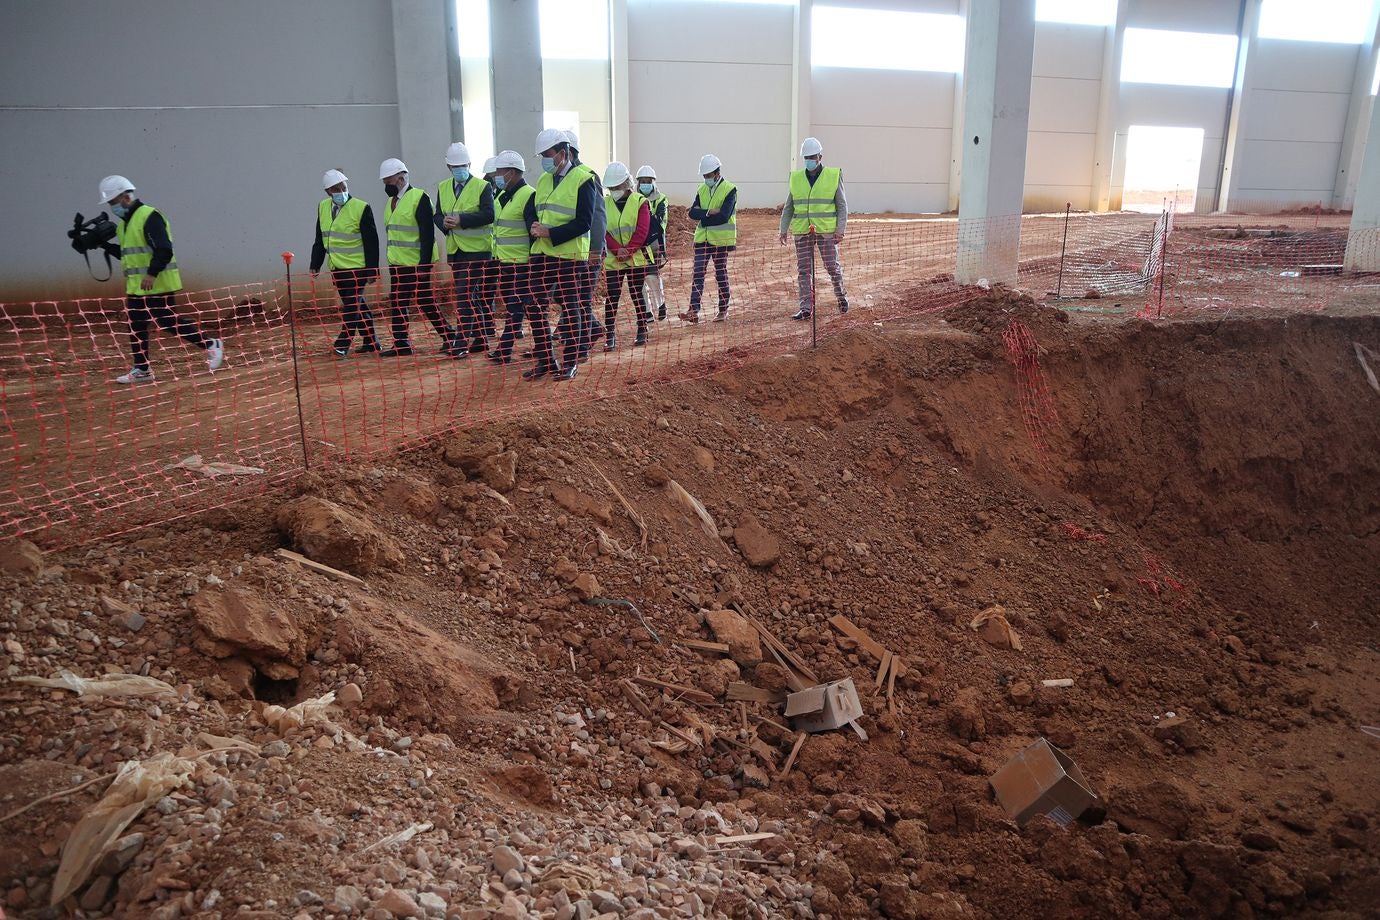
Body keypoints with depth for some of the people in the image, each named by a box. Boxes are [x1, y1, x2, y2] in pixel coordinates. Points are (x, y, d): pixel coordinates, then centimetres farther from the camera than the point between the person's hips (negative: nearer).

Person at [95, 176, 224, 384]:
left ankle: (211, 345, 6)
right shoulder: (124, 223, 17)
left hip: (157, 285, -9)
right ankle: (142, 370, 15)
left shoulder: (149, 216, -13)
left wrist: (152, 274, -29)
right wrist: (104, 245, 12)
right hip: (136, 287, 9)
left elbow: (164, 250, -22)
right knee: (136, 327, 8)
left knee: (168, 322, -7)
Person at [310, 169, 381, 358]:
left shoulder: (361, 208, -10)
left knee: (352, 305, -8)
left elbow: (371, 242, -11)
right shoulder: (323, 207, 9)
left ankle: (343, 345, -6)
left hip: (357, 267, -7)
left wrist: (372, 270, -14)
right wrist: (315, 265, 9)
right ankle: (370, 342, 22)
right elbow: (320, 240, 15)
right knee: (357, 304, 13)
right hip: (337, 268, 7)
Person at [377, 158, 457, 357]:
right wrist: (392, 261, 20)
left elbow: (427, 234, -16)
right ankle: (401, 344, 15)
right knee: (398, 303, 8)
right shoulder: (392, 201, 15)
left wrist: (424, 264, -20)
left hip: (416, 264, -8)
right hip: (397, 264, 8)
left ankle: (450, 337, 8)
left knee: (426, 302, -3)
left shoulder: (419, 198, -12)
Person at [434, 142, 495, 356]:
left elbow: (488, 215, -15)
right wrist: (444, 222, -12)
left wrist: (461, 220, -22)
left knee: (464, 294, -14)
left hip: (477, 249, -6)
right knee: (476, 297, 12)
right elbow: (438, 215, 11)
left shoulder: (483, 186, -5)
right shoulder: (443, 188, 13)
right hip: (454, 250, 6)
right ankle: (482, 337, 20)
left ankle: (464, 340, -11)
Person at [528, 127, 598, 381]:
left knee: (570, 308, 2)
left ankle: (571, 363, 12)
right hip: (541, 254, 7)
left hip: (569, 255, -7)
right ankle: (545, 360, 15)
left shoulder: (583, 179, -7)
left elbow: (583, 223, -15)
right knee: (536, 307, 5)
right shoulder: (543, 180, 15)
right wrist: (536, 230, 2)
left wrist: (550, 233, -19)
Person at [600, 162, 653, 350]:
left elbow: (642, 231, -9)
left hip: (636, 258, -2)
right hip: (612, 260, 2)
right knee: (611, 296, -2)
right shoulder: (604, 204, 5)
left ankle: (642, 331, 19)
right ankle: (609, 335, 2)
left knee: (636, 294, 6)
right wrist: (617, 250, -16)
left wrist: (627, 251, -18)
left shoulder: (640, 202, -3)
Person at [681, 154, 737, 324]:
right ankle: (694, 311, -9)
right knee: (698, 274, -4)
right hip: (702, 239, 5)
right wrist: (709, 212, -16)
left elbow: (724, 216, -19)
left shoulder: (730, 190, -7)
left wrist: (703, 218, -11)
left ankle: (723, 310, 16)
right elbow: (692, 213, -1)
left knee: (721, 275, 6)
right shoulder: (702, 190, 11)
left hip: (721, 240, -4)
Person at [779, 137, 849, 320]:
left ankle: (841, 296, 26)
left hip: (826, 230, -2)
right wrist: (783, 229, 5)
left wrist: (840, 229, -7)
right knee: (803, 270, 0)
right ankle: (806, 308, 2)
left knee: (832, 266, 3)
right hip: (802, 232, 2)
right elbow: (788, 207, 13)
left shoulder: (833, 176, 3)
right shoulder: (796, 178, 10)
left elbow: (842, 205, 3)